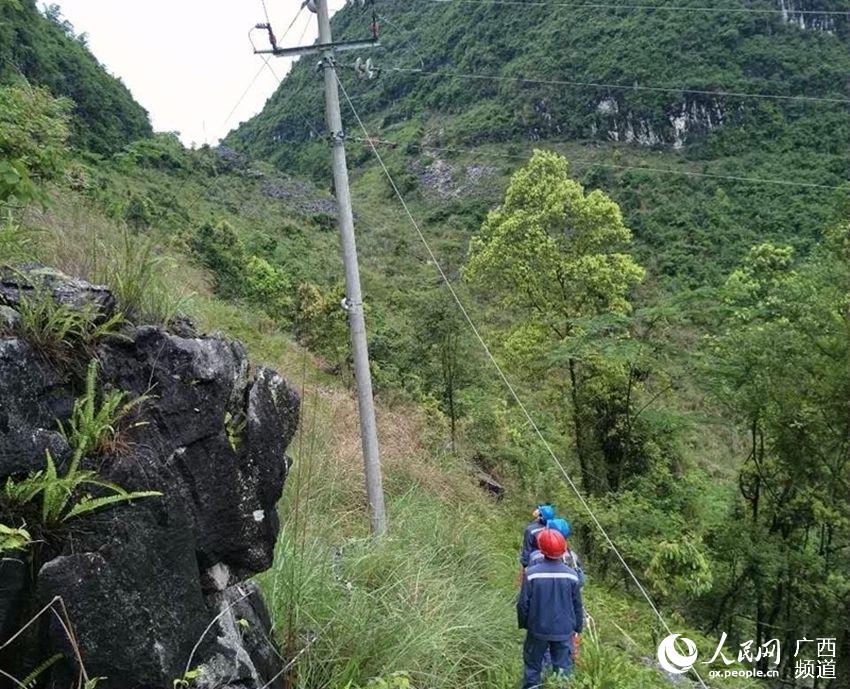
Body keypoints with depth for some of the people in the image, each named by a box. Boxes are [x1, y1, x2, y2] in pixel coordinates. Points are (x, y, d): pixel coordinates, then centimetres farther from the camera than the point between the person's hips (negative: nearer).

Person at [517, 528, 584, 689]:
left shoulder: (531, 573, -17)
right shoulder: (571, 575, -12)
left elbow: (523, 604, -10)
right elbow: (577, 606, -2)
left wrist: (523, 624, 8)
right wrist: (577, 629, 13)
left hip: (537, 629, -1)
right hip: (564, 631, 1)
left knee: (533, 667, 17)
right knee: (563, 669, 14)